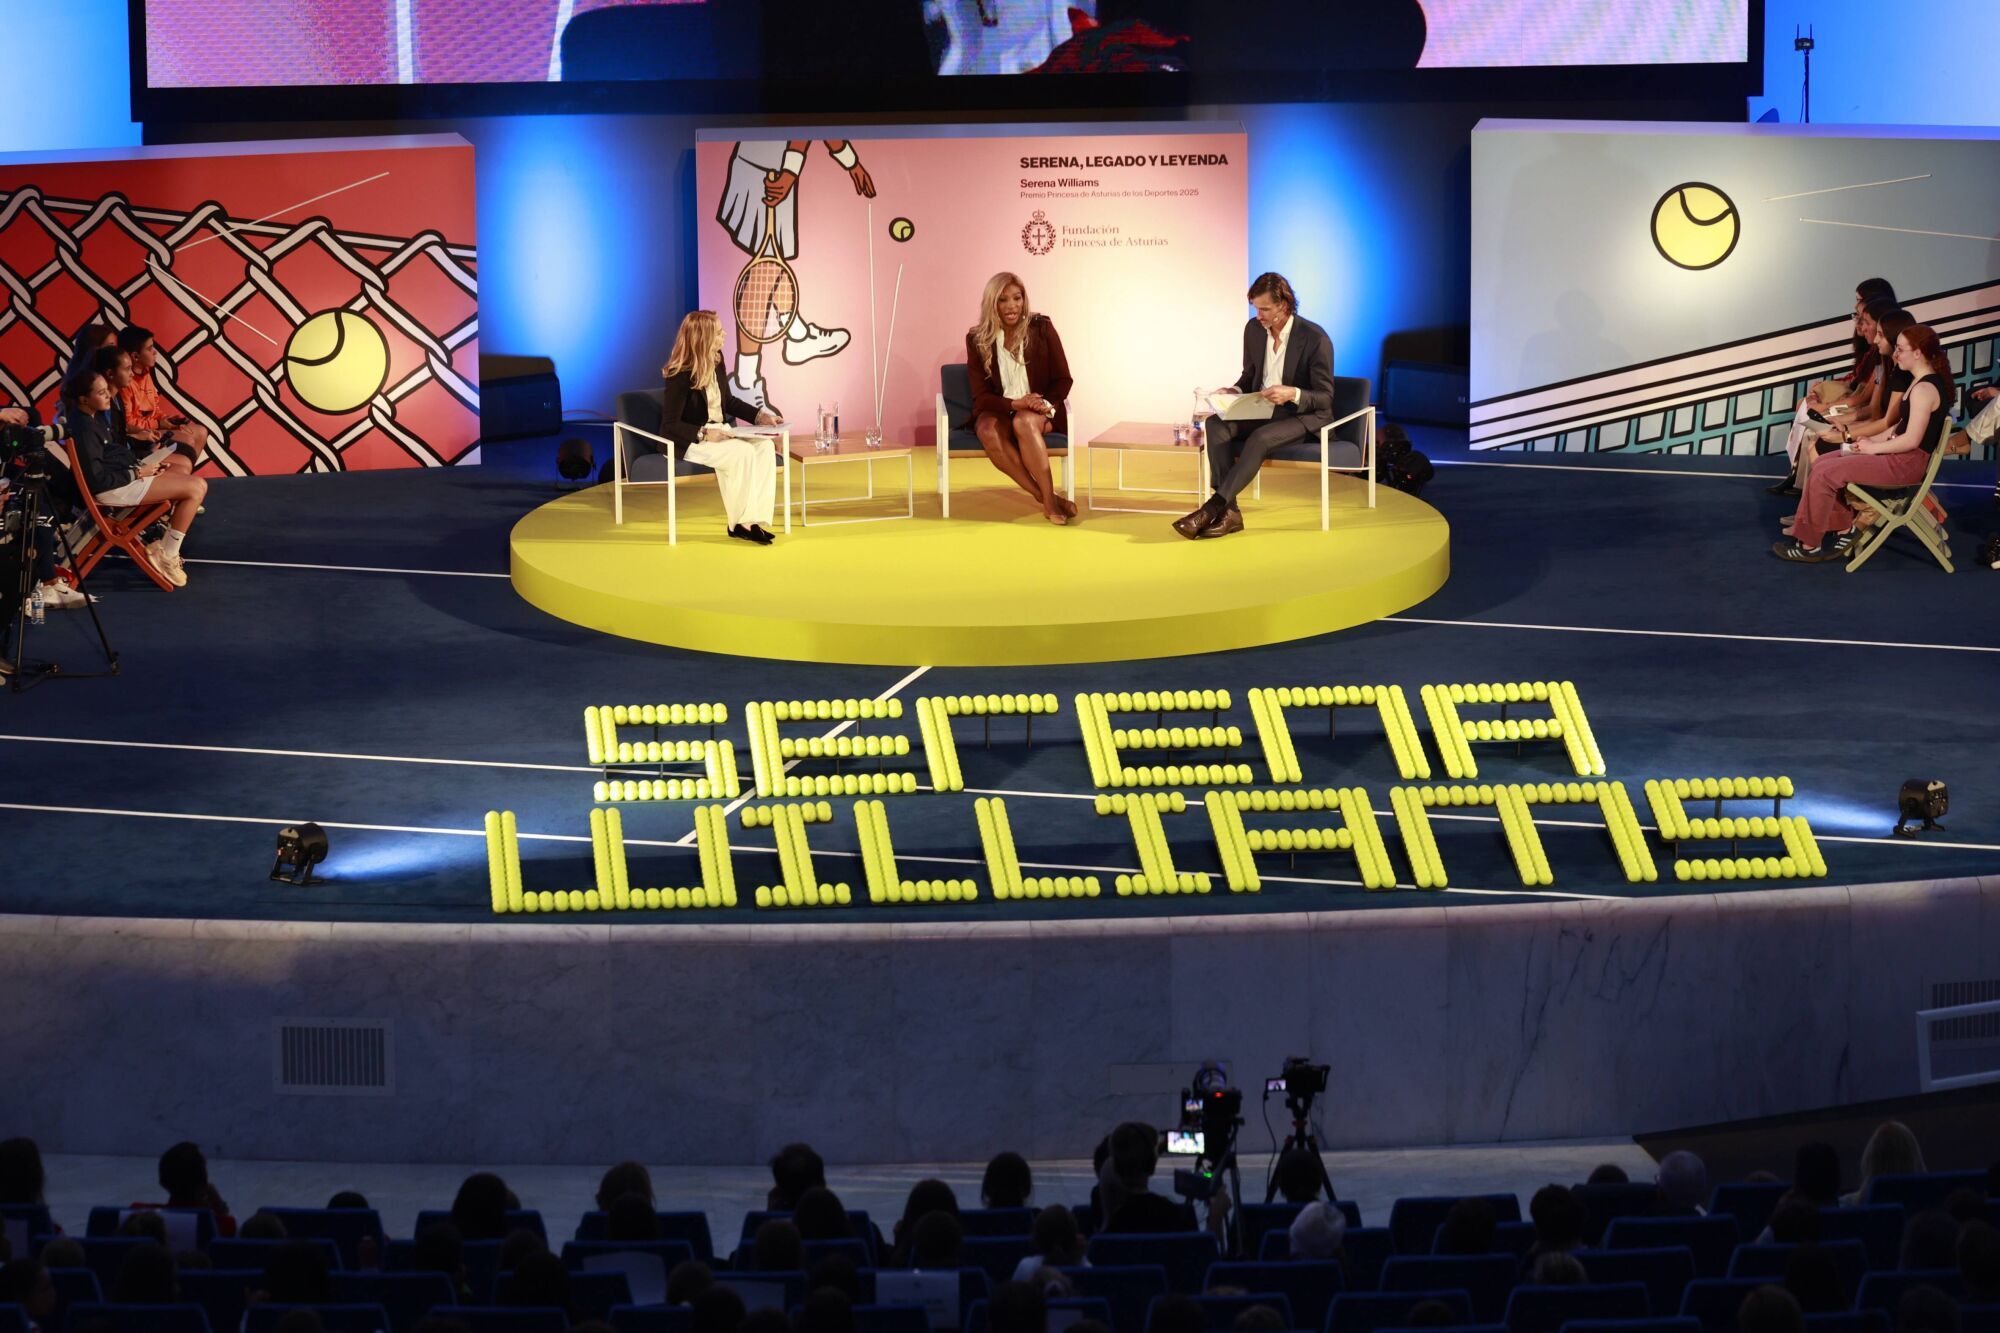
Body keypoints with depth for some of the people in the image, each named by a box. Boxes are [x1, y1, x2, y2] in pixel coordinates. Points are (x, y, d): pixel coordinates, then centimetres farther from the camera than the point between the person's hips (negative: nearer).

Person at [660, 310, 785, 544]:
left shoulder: (716, 361, 6)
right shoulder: (681, 375, -19)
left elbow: (728, 401, 21)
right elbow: (670, 425, -18)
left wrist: (759, 415, 7)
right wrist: (705, 434, -29)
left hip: (719, 433, 8)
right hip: (689, 441, -8)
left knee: (765, 446, -17)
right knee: (742, 452, -30)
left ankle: (754, 520, -22)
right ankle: (739, 524, -18)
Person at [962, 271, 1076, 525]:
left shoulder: (1041, 328, -3)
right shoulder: (977, 339, -1)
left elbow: (1063, 379, 1)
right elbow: (981, 396, -3)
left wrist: (1047, 403, -19)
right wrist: (1014, 403, -21)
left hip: (1039, 411, -1)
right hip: (999, 410, 1)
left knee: (1024, 421, -38)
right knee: (988, 430, -35)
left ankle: (1049, 499, -34)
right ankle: (1045, 498, -31)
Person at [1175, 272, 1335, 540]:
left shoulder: (1315, 338, -17)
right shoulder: (1254, 330, 1)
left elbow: (1325, 398, -14)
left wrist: (1292, 394, -34)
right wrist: (1234, 390, -6)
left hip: (1304, 416, -6)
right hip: (1262, 409, 6)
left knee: (1260, 438, -37)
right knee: (1216, 424, -23)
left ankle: (1212, 508, -36)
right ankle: (1229, 512, -30)